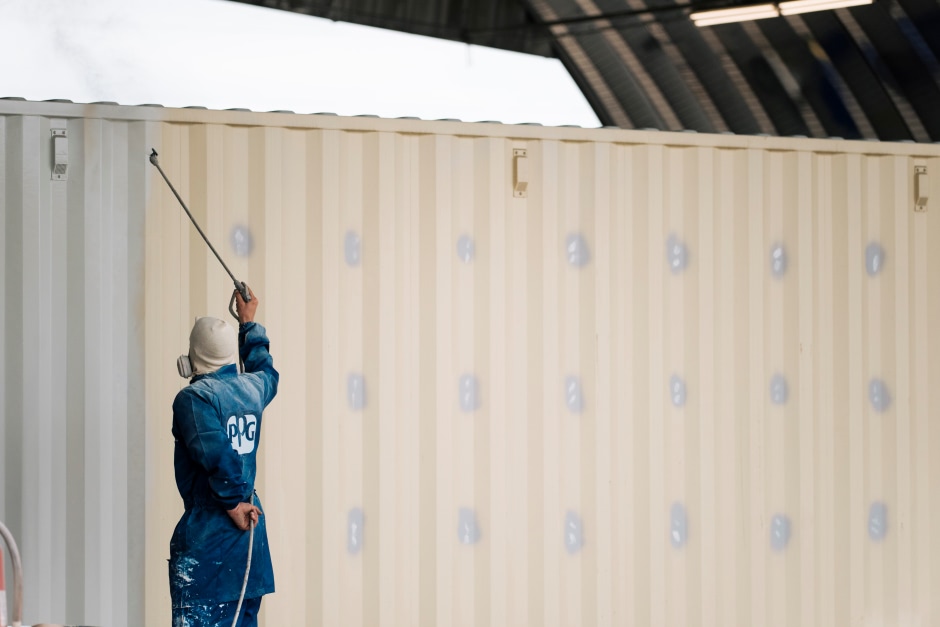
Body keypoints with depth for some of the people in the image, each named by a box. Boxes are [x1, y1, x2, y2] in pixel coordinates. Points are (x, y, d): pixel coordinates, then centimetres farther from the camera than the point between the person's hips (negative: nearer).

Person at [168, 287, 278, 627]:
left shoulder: (194, 397, -13)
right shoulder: (252, 388, 9)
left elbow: (218, 455, -25)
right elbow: (267, 370, 35)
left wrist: (233, 504, -14)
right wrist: (249, 323, 46)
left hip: (206, 538, -7)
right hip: (250, 534, 7)